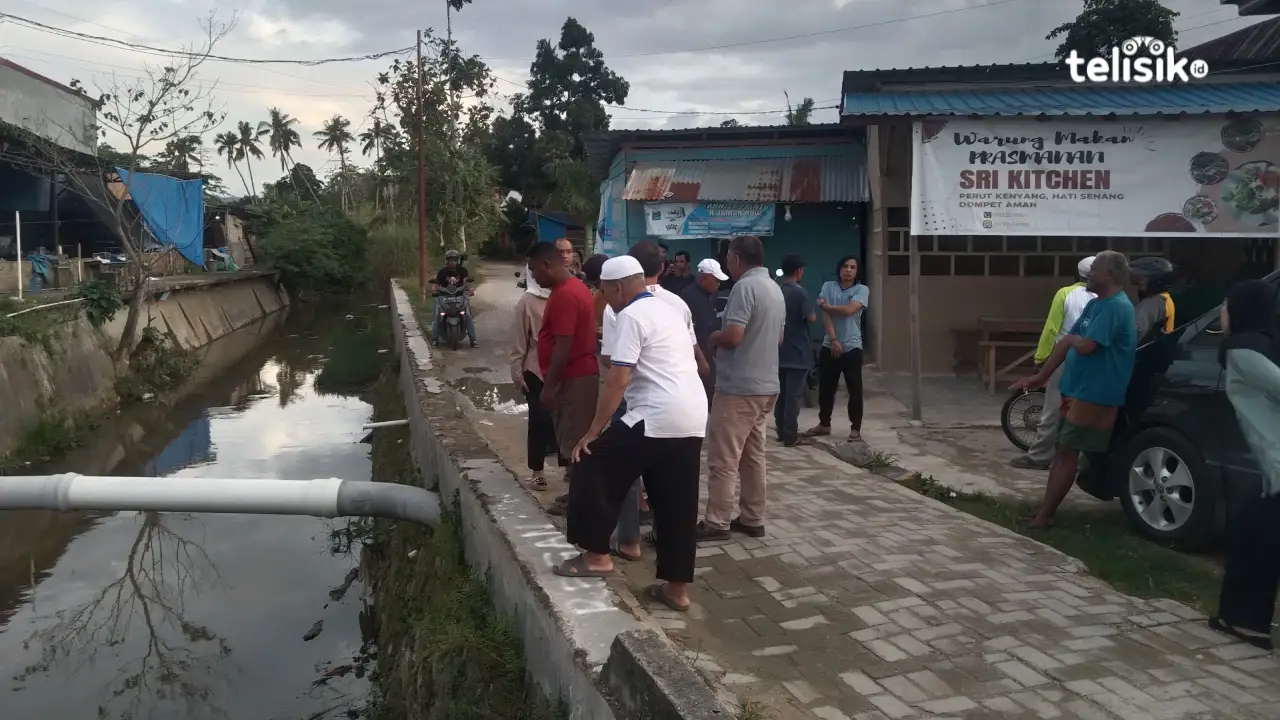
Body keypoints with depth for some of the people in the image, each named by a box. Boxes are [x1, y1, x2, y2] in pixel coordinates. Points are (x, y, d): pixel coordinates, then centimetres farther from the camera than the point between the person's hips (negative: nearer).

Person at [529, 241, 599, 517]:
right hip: (579, 374, 10)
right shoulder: (575, 288, 14)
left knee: (573, 441, -2)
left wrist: (549, 386, -19)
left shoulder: (564, 295, -19)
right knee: (575, 439, 15)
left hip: (572, 378, -10)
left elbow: (563, 346, -23)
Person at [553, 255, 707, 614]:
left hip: (656, 420, -9)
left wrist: (593, 432, -10)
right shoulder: (669, 309, 20)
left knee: (594, 473, 4)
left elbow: (617, 381, -14)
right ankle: (677, 588, 18)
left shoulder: (631, 316, -8)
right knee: (677, 507, 13)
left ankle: (596, 556, 10)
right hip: (693, 419, 9)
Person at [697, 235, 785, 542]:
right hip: (766, 385, 9)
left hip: (738, 386, -9)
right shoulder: (775, 289, 14)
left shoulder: (745, 287, -16)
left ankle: (716, 522, 3)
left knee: (723, 458, -2)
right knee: (753, 455, 13)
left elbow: (733, 335, -23)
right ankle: (752, 519, 18)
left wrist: (713, 338, -4)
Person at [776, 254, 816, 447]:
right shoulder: (799, 292, -15)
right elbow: (811, 317, -18)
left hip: (779, 351, 6)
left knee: (781, 393, 12)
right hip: (797, 352, -6)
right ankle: (790, 435, -1)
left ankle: (781, 431, 18)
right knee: (794, 395, -2)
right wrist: (814, 312, 1)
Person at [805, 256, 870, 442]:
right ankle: (824, 424, 25)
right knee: (825, 388, 10)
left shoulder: (862, 290, -2)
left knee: (855, 390, 0)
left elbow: (848, 310, -18)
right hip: (829, 346, 3)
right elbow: (826, 315, -6)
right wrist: (833, 340, -16)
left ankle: (855, 428, 8)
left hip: (852, 347, -2)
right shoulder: (828, 286, 4)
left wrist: (824, 305, -6)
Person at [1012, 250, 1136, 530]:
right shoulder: (1095, 304, 14)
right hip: (1075, 391, 9)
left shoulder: (1116, 307, -17)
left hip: (1093, 396, -9)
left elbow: (1085, 346, -26)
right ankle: (1044, 511, 17)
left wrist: (1070, 339, -2)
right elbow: (1067, 342, 16)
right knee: (1061, 451, 11)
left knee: (1067, 454, -5)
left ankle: (1044, 516, 1)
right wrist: (1040, 377, 16)